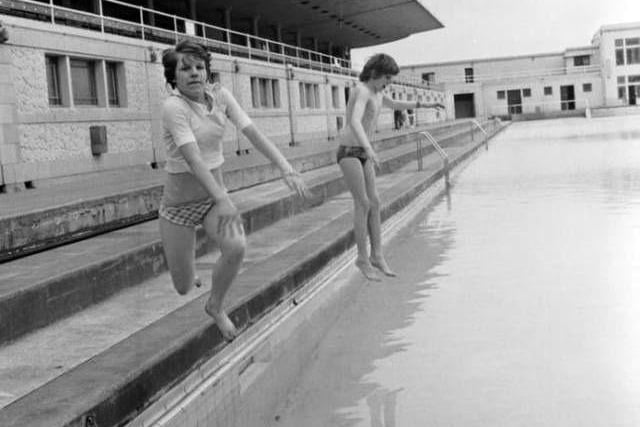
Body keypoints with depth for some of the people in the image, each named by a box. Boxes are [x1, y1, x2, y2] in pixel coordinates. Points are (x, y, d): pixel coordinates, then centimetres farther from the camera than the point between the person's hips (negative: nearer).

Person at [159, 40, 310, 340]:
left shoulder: (219, 95, -5)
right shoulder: (173, 106, -22)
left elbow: (253, 133, -12)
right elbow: (192, 158, -33)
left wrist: (287, 169, -26)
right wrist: (222, 200, -45)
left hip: (214, 195, 4)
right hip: (179, 202, -4)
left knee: (236, 247, -26)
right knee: (184, 288, 1)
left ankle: (215, 306, 4)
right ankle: (185, 272, 42)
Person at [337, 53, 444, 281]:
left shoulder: (375, 90, 11)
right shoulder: (361, 91, -20)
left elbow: (394, 105, 30)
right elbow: (354, 122, -38)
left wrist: (424, 104, 26)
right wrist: (368, 148, -52)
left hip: (362, 153, 9)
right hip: (349, 152, -9)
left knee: (374, 203, 3)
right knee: (363, 204, -11)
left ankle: (376, 255, 7)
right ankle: (363, 257, -3)